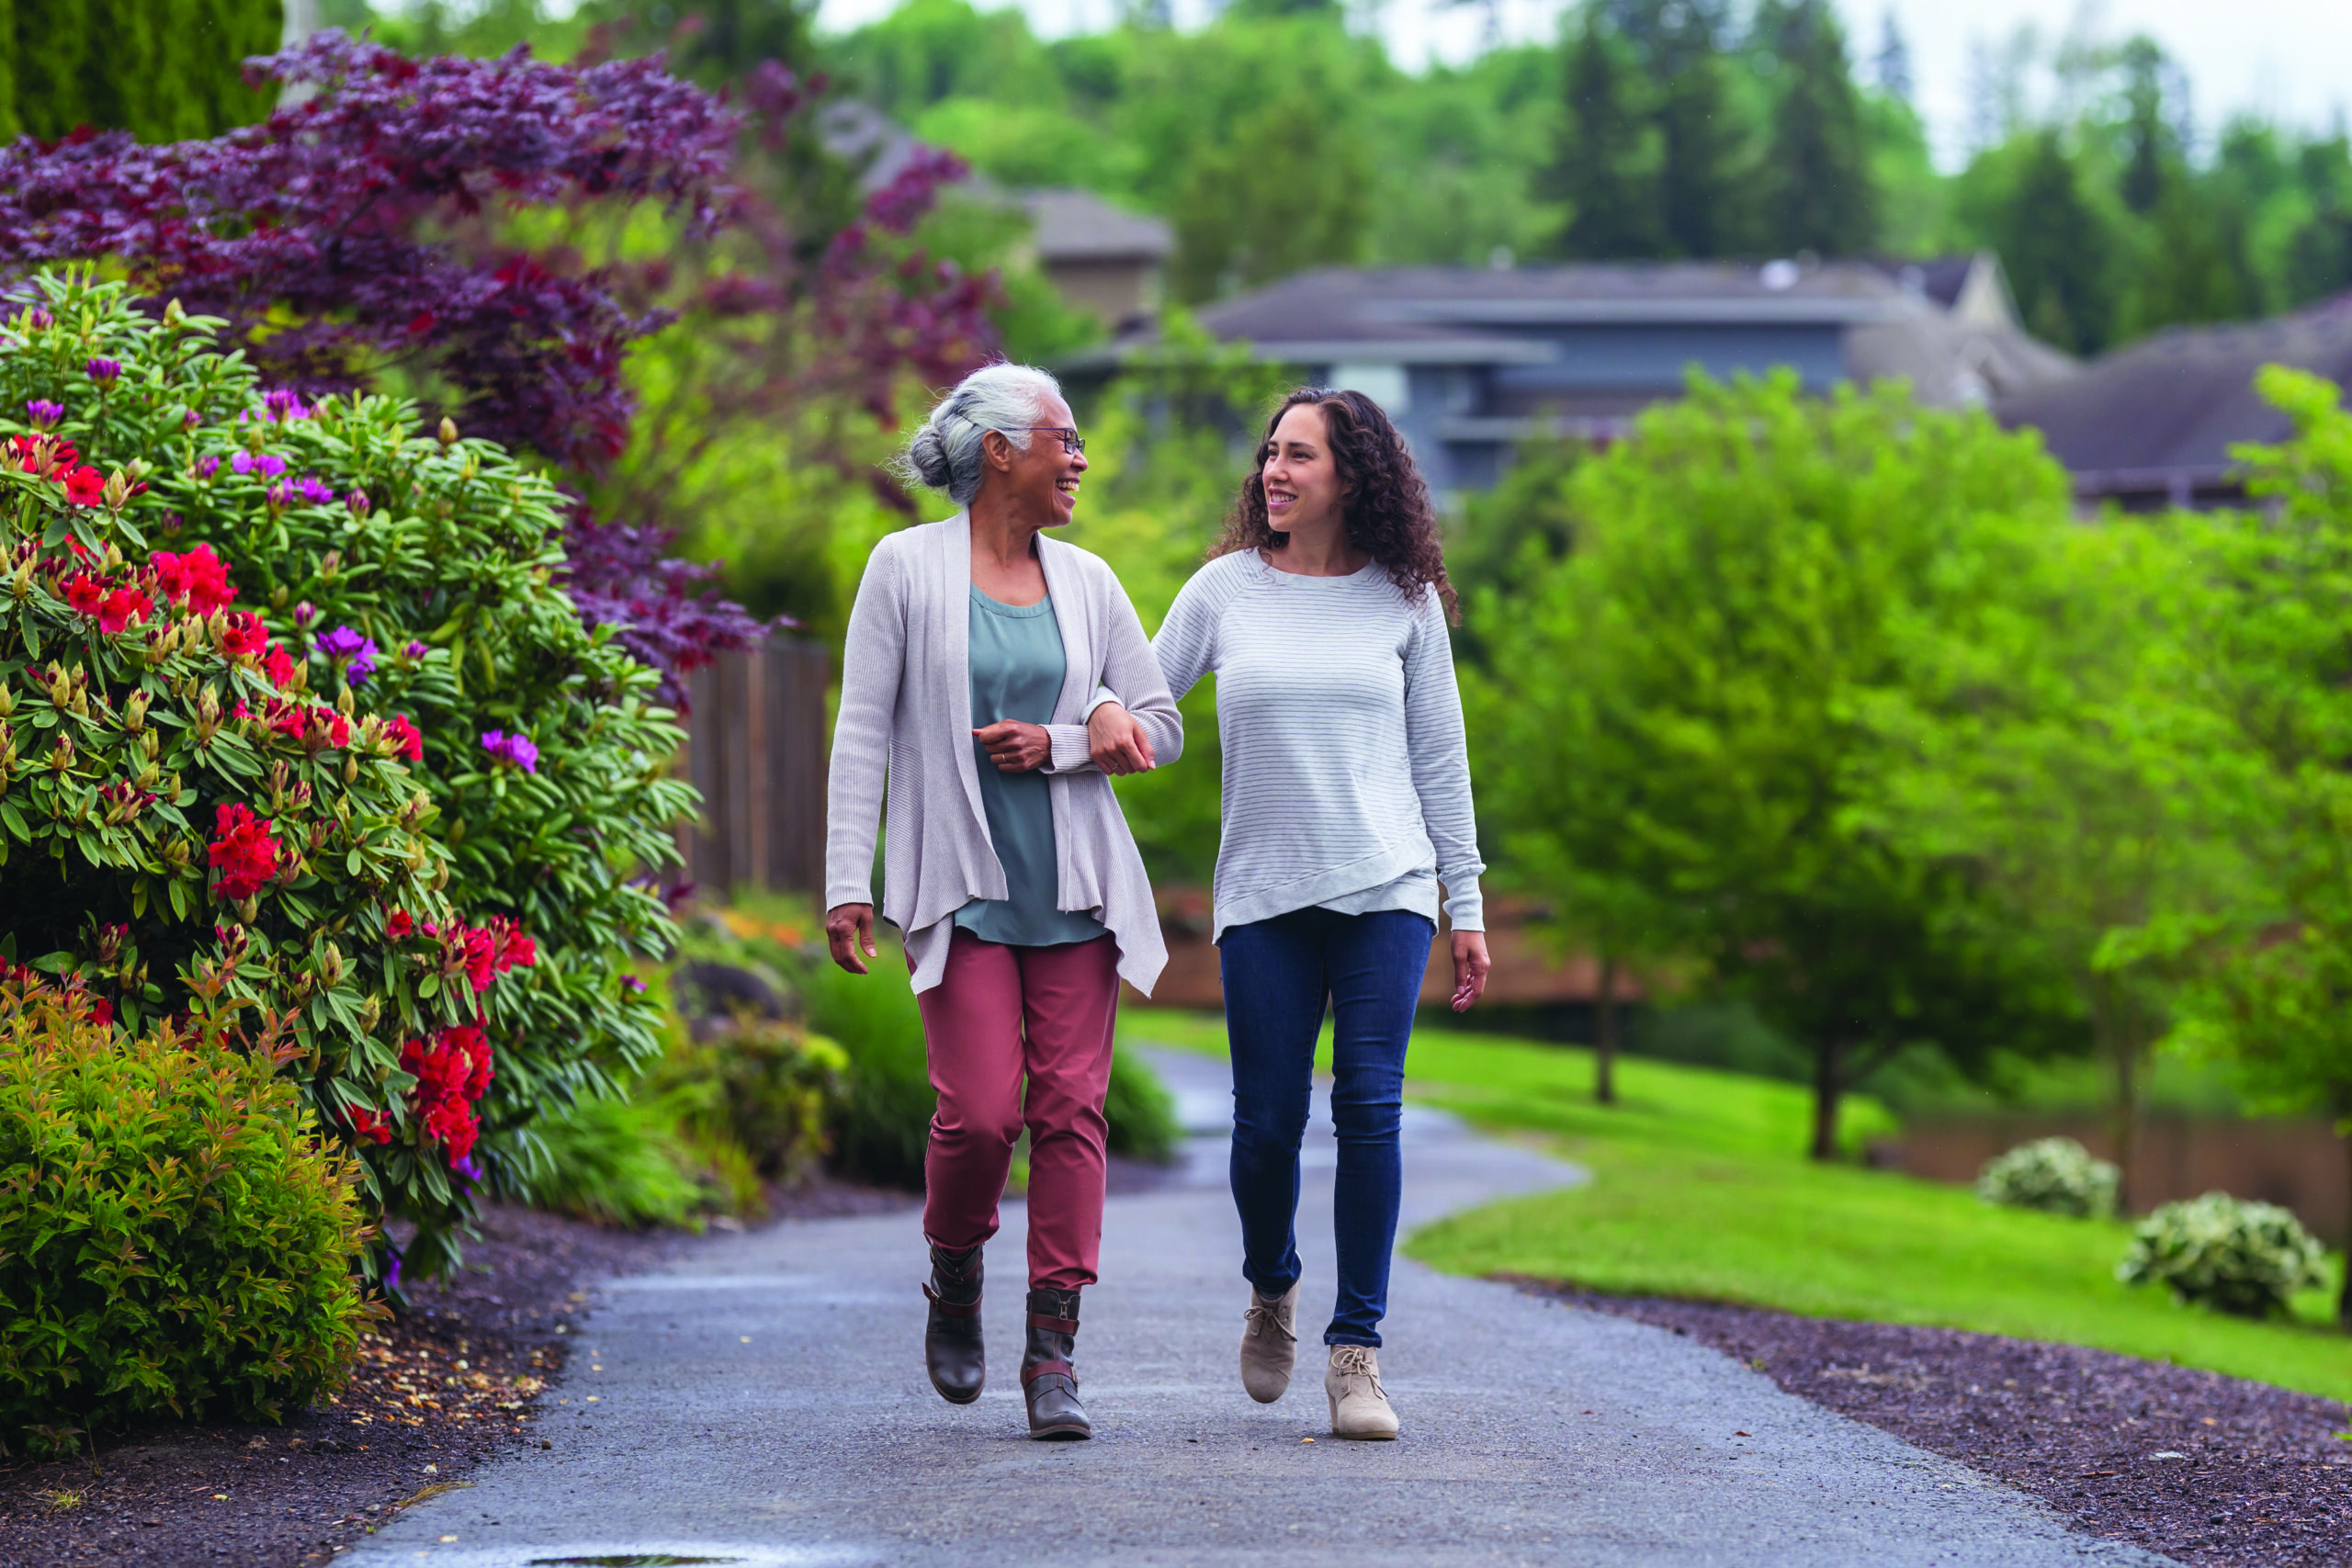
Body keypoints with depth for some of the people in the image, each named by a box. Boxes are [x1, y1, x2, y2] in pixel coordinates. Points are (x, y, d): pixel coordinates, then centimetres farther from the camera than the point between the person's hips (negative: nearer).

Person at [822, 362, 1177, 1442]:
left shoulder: (1084, 581, 9)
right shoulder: (907, 569, -1)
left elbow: (1162, 727, 13)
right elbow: (863, 732, -2)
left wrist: (1060, 744, -5)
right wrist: (846, 883, -7)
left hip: (1075, 886, 4)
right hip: (960, 886, -3)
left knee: (1071, 1108, -4)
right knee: (980, 1110, -12)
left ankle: (1054, 1351, 0)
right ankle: (954, 1290, 17)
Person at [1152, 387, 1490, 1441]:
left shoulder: (1404, 600, 6)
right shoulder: (1226, 590, 6)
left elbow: (1439, 757, 11)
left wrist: (1467, 906, 10)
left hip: (1386, 888, -1)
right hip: (1264, 894, 1)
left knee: (1369, 1107, -11)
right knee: (1268, 1120, -2)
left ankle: (1356, 1352, -5)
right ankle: (1271, 1288, 29)